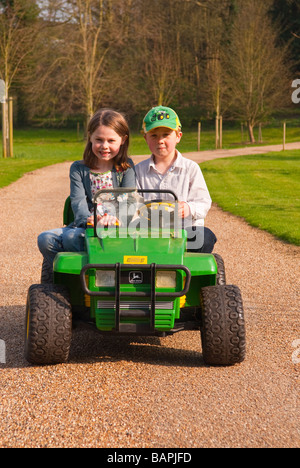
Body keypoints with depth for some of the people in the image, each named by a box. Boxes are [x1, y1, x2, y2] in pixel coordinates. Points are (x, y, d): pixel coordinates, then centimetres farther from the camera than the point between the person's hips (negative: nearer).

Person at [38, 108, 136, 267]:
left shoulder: (126, 168, 8)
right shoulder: (78, 169, 12)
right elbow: (78, 199, -3)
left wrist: (113, 215, -30)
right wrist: (87, 218, -27)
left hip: (113, 228, -4)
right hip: (83, 225, 4)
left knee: (71, 237, -31)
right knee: (45, 239, -19)